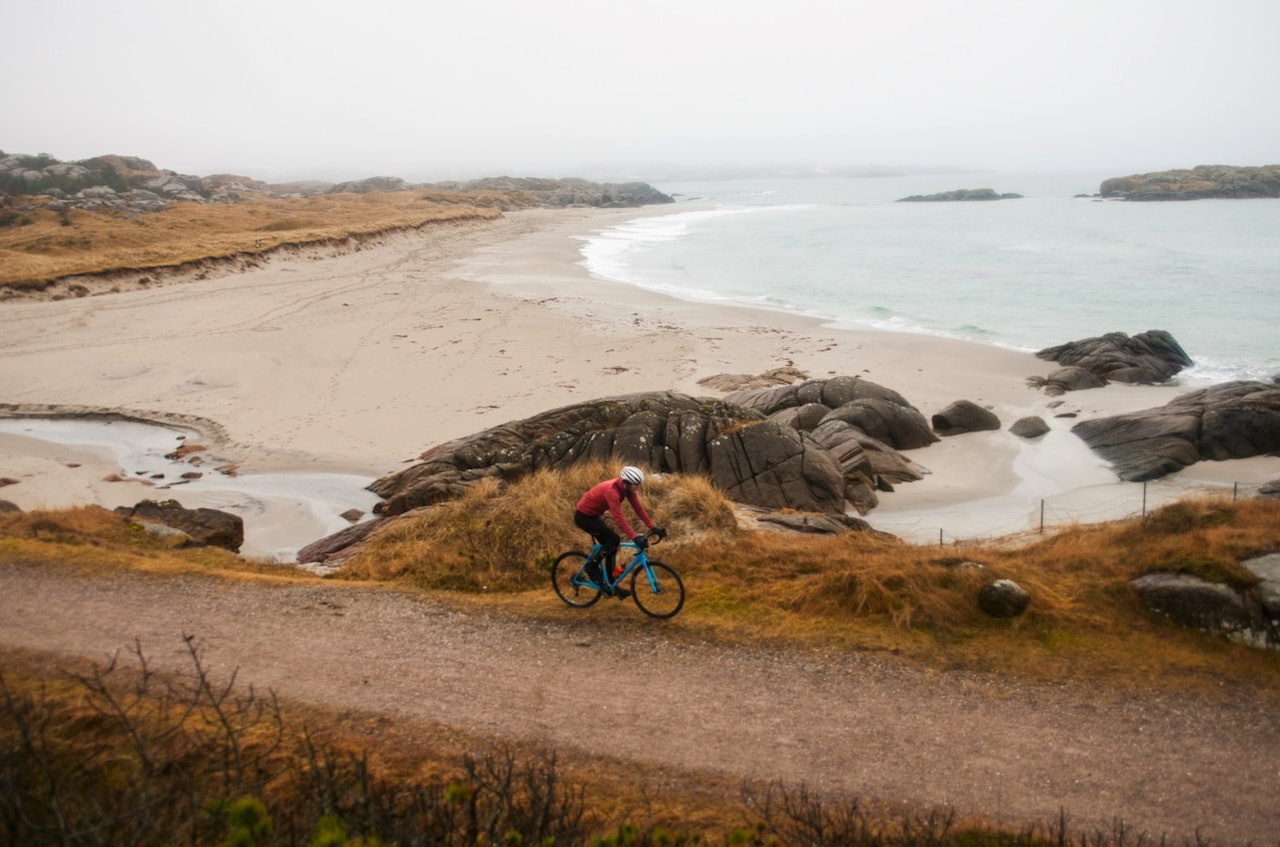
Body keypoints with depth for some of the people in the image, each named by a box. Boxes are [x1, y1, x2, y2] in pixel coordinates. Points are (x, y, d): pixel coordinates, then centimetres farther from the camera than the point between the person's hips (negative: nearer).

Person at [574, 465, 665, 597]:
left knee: (611, 546, 6)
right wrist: (635, 537, -45)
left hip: (595, 515, 9)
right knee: (614, 539, -18)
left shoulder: (627, 488, -9)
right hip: (584, 517, -9)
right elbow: (619, 518, -40)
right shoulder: (612, 491, -34)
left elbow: (638, 508, -6)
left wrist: (652, 527, -13)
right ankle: (592, 566, -3)